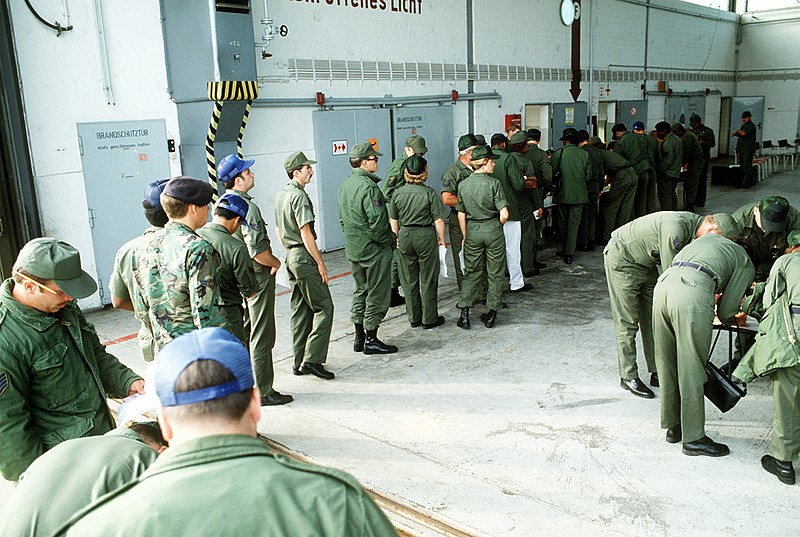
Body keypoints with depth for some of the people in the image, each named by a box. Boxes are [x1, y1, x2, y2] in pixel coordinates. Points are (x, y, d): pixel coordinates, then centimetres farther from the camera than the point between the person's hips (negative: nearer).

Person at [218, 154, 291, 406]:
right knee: (261, 338, 0)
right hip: (256, 278, -9)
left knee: (241, 332, 18)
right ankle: (263, 392, 9)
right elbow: (258, 251, -28)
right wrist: (276, 263, -9)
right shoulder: (247, 207, -22)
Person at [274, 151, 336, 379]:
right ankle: (312, 359, -8)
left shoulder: (281, 195, 14)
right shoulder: (299, 196, -15)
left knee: (300, 309, 13)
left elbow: (278, 230, 21)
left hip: (291, 256, 10)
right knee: (323, 307, -5)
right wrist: (320, 263, -15)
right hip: (304, 256, -10)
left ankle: (299, 361, 18)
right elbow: (306, 234, -19)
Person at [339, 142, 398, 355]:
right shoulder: (369, 187, -20)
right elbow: (377, 223, -23)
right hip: (374, 249, -9)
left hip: (353, 249, 9)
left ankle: (359, 337, 24)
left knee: (361, 290, 18)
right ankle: (371, 340, 7)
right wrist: (389, 241, -9)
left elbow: (342, 218, 15)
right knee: (377, 293, 1)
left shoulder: (345, 185, 9)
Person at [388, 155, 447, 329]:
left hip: (404, 236, 4)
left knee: (409, 280, 13)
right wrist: (441, 239, 4)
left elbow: (393, 220, 6)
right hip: (426, 236, -3)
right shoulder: (429, 193, -12)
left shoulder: (398, 193, -1)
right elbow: (438, 220, -10)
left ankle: (414, 318, 21)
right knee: (428, 280, 7)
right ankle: (430, 319, 13)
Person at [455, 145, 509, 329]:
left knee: (472, 272, 13)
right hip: (493, 231, -3)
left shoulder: (463, 185, 0)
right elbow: (504, 214, -16)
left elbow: (461, 215, 5)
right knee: (495, 273, 10)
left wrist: (465, 236, 15)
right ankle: (492, 314, 15)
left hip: (473, 231, 3)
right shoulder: (493, 183, -12)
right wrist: (497, 226, 4)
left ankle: (464, 311, 4)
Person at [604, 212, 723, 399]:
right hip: (622, 259, -9)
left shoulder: (693, 223, -5)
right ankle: (628, 377, 5)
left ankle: (657, 372, 18)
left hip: (646, 264, 9)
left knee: (653, 320, 9)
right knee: (628, 322, -5)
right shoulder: (676, 225, -32)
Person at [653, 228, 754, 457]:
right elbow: (725, 311, 13)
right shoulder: (746, 264, 21)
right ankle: (694, 438, 13)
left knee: (667, 364, 15)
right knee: (691, 369, 4)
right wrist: (728, 317, 37)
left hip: (664, 283, 6)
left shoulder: (707, 238, 36)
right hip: (692, 294, -6)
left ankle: (673, 426, 28)